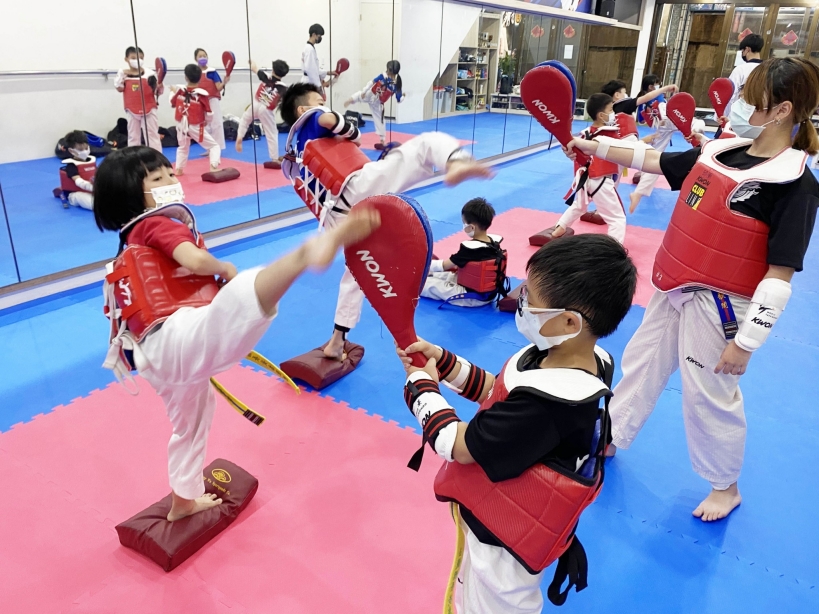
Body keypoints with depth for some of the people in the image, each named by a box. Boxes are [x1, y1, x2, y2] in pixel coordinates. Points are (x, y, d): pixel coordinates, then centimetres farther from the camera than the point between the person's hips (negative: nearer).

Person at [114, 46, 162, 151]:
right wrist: (122, 75, -10)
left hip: (149, 109, -2)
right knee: (133, 136, 13)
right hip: (132, 110, 3)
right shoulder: (123, 73, 2)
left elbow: (157, 92, -3)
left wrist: (159, 85, -23)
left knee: (152, 135, 1)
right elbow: (119, 88, -3)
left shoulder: (149, 73, -5)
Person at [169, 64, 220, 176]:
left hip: (181, 125, 5)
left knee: (183, 147, 29)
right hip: (196, 127, -5)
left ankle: (178, 169, 33)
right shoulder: (202, 94, -18)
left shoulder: (179, 90, -5)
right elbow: (209, 114, -11)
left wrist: (173, 92, 29)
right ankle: (213, 168, -11)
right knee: (214, 146, 6)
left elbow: (172, 104, 11)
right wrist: (206, 121, 11)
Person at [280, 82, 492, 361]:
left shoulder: (292, 160, 34)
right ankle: (455, 163, -44)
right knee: (428, 142, -7)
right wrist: (351, 132, 11)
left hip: (340, 218, 7)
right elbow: (331, 120, -8)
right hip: (357, 187, -7)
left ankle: (337, 341, 29)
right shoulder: (310, 119, 15)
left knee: (357, 271, 26)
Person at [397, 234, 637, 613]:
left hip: (502, 542, -8)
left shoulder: (544, 401, -40)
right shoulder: (563, 356, -12)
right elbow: (499, 391, 5)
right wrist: (441, 361, -4)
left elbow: (457, 445, -27)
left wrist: (421, 386, -12)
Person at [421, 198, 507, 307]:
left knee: (432, 285, 4)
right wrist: (458, 265, 13)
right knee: (448, 275, 23)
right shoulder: (495, 241, -6)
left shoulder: (470, 248, -27)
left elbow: (444, 265, -13)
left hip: (472, 298, -8)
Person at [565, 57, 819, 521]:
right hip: (676, 291, 7)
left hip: (720, 307, -7)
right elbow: (652, 161, 13)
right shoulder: (721, 152, 2)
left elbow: (780, 273, -19)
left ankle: (726, 486, 35)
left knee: (711, 396, 8)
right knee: (641, 364, 20)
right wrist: (594, 147, 9)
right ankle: (610, 439, 43)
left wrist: (747, 341, -19)